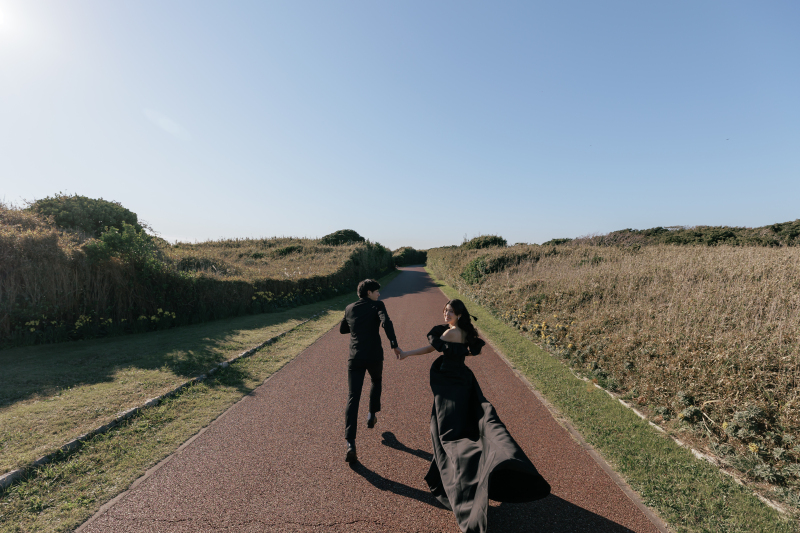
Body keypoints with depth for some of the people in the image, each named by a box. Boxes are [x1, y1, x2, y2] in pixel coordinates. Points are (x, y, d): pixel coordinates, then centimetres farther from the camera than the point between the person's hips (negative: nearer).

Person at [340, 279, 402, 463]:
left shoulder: (349, 308, 10)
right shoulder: (377, 306, -3)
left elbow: (342, 329, 23)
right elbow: (386, 322, -22)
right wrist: (394, 345, -20)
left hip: (355, 358, 2)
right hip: (374, 356, -2)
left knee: (353, 399, 0)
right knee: (376, 381, 32)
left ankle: (350, 443, -9)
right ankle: (372, 415, 37)